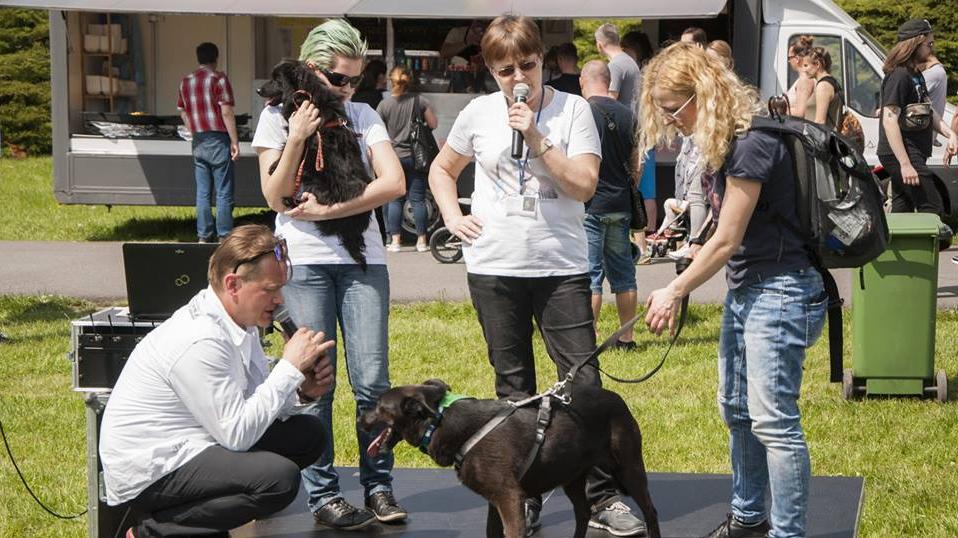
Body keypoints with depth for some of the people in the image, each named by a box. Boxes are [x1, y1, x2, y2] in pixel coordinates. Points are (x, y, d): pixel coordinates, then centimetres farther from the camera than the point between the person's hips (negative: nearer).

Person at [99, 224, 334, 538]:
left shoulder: (241, 322, 6)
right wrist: (290, 368, -20)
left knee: (308, 434, 4)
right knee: (280, 477, -27)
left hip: (183, 448, 10)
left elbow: (257, 402, 13)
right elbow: (238, 434, -24)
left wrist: (301, 391, -8)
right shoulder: (200, 341, -25)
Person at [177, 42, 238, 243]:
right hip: (218, 140, -6)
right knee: (223, 193, -2)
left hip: (198, 142, 6)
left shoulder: (186, 81, 10)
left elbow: (182, 113, 14)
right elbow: (226, 112, -13)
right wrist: (235, 141, -10)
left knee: (202, 193, 9)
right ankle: (224, 237, -2)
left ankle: (204, 236, 9)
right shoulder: (218, 79, -8)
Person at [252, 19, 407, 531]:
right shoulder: (279, 116, 3)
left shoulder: (364, 117, 8)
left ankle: (378, 485, 9)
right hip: (305, 263, -2)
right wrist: (297, 139, -15)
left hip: (362, 259, 2)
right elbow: (275, 197, -3)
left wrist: (329, 210, -12)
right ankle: (322, 494, 6)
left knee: (372, 380, -1)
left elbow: (394, 182, -5)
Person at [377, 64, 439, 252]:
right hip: (415, 157, 1)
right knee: (418, 199, 4)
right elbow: (433, 124, 1)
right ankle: (421, 240, 5)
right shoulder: (419, 101, -4)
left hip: (393, 157, -1)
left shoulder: (384, 104, -5)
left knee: (395, 200, 5)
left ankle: (395, 241, 2)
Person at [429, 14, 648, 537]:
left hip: (561, 267, -2)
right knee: (514, 386, 10)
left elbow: (585, 184, -12)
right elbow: (441, 169, 20)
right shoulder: (478, 113, 4)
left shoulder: (573, 109, -3)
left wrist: (536, 136, -16)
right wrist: (453, 216, 4)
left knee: (583, 381, -5)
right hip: (495, 268, 2)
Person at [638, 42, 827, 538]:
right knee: (737, 409, 17)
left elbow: (727, 240, -16)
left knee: (773, 419, -9)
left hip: (779, 292, -10)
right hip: (744, 289, 10)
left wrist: (675, 291, -7)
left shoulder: (752, 144, -20)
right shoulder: (728, 141, 8)